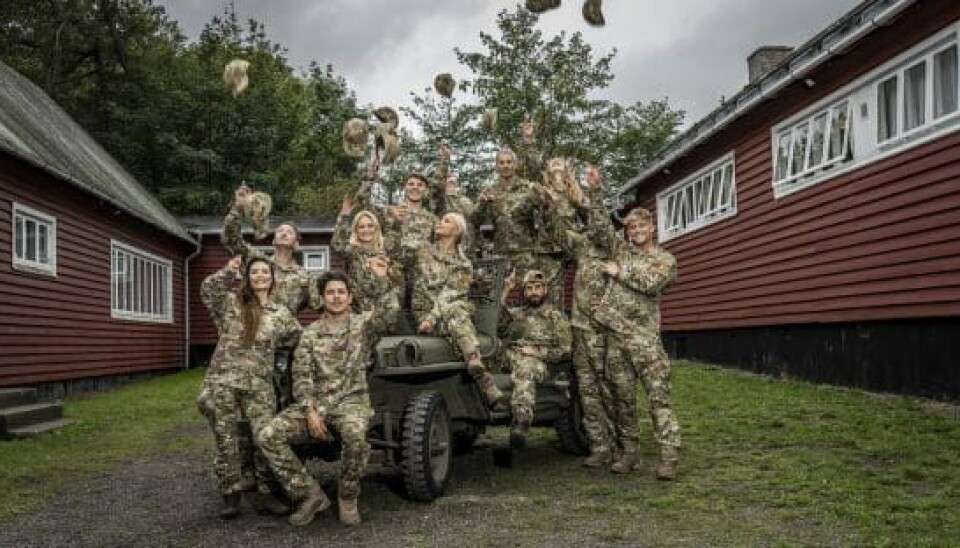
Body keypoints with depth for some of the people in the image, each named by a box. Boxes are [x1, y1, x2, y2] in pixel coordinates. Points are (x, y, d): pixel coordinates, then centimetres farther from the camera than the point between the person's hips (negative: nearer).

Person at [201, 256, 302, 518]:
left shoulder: (280, 313, 12)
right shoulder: (231, 302, 9)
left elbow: (299, 338, 20)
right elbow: (208, 289, -5)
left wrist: (270, 344, 15)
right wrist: (228, 270, -11)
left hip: (260, 383, 1)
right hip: (225, 379, -1)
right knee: (226, 439, 3)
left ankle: (266, 492, 7)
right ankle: (231, 495, 14)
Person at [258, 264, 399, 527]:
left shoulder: (363, 323, 3)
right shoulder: (310, 333, 9)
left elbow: (388, 313, -19)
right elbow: (301, 376, 2)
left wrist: (382, 280, -34)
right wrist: (310, 411, -11)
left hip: (352, 401, -3)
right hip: (316, 403, 3)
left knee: (355, 434, -38)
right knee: (268, 437, -17)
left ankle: (348, 496, -10)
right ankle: (310, 494, -4)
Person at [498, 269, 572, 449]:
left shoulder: (558, 317, 16)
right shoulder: (517, 313, 27)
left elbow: (564, 351, 8)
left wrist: (537, 352, -5)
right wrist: (505, 291, -1)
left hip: (539, 362, -4)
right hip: (511, 358, 4)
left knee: (525, 369, -39)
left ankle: (521, 421, -57)